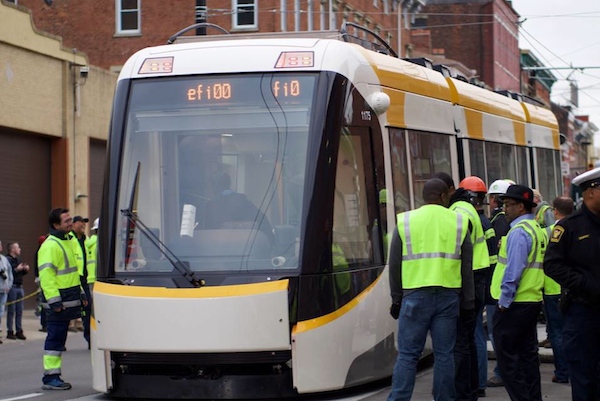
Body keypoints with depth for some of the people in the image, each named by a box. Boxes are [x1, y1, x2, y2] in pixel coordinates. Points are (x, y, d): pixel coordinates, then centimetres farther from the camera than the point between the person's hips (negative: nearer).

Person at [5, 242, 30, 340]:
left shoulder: (18, 259, 15)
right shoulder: (8, 260, -12)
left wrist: (25, 269, 4)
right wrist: (16, 269, -21)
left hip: (20, 287, 8)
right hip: (12, 287, -8)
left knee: (19, 310, 10)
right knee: (11, 310, -2)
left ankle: (19, 331, 15)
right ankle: (10, 332, 4)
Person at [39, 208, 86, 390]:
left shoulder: (67, 241, 18)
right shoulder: (50, 246, -14)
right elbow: (46, 274, -20)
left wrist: (80, 293, 24)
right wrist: (54, 300, -24)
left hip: (68, 301, 10)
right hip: (58, 301, -10)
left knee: (59, 339, 12)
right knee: (55, 339, -7)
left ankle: (54, 376, 17)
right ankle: (50, 378, -3)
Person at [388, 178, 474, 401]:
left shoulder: (405, 221, 4)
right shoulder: (458, 222, 7)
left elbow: (395, 264, 3)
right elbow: (467, 266, 6)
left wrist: (396, 299, 9)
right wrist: (467, 302, 11)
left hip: (415, 295, -1)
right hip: (448, 295, 1)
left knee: (407, 354, 0)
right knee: (444, 354, 5)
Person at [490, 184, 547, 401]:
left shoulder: (519, 231, -16)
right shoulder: (538, 230, 13)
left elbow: (514, 270, -21)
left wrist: (504, 301, -16)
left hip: (515, 304, -9)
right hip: (533, 300, 9)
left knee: (507, 356, -3)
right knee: (528, 353, 14)